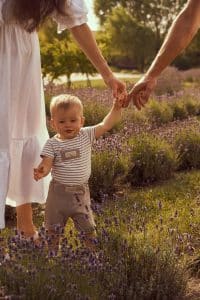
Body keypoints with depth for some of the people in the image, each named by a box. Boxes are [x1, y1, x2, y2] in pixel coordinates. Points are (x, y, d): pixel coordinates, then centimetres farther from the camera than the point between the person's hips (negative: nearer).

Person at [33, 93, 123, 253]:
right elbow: (46, 163, -18)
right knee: (53, 227, 17)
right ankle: (53, 250, 38)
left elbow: (106, 125, -10)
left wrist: (117, 107, -20)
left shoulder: (86, 135, -6)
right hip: (58, 192, 0)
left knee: (88, 227, 10)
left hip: (81, 192, 0)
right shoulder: (52, 143, -9)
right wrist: (42, 171, -41)